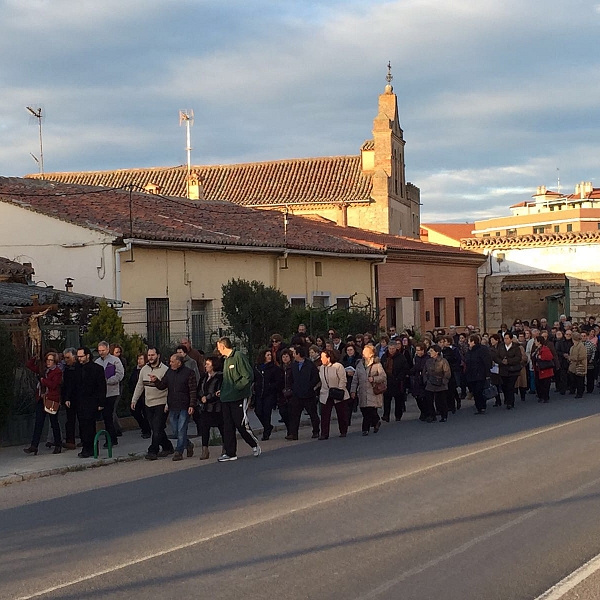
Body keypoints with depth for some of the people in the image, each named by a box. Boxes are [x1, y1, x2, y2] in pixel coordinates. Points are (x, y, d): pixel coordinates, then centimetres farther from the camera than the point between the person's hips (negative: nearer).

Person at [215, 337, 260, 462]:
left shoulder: (239, 357, -11)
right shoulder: (226, 359, 17)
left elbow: (248, 376, -16)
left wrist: (236, 388, -16)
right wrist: (222, 390, 12)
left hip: (239, 398, -9)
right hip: (226, 399, 9)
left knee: (241, 424, -6)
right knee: (228, 426, 6)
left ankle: (255, 445, 15)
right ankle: (230, 453, 10)